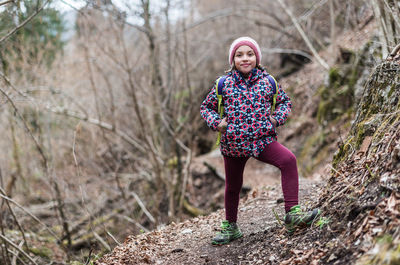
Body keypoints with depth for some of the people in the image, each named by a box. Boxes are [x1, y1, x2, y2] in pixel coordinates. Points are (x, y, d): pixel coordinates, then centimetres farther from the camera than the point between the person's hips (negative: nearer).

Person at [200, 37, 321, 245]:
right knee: (232, 186, 13)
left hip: (263, 140, 0)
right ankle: (230, 227, 36)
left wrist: (277, 118, 0)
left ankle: (292, 214, -26)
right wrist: (216, 123, -7)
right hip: (233, 144, 1)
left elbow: (284, 100, 18)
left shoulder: (267, 81, 3)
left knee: (288, 160, -27)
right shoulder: (224, 84, 0)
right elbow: (206, 107, 11)